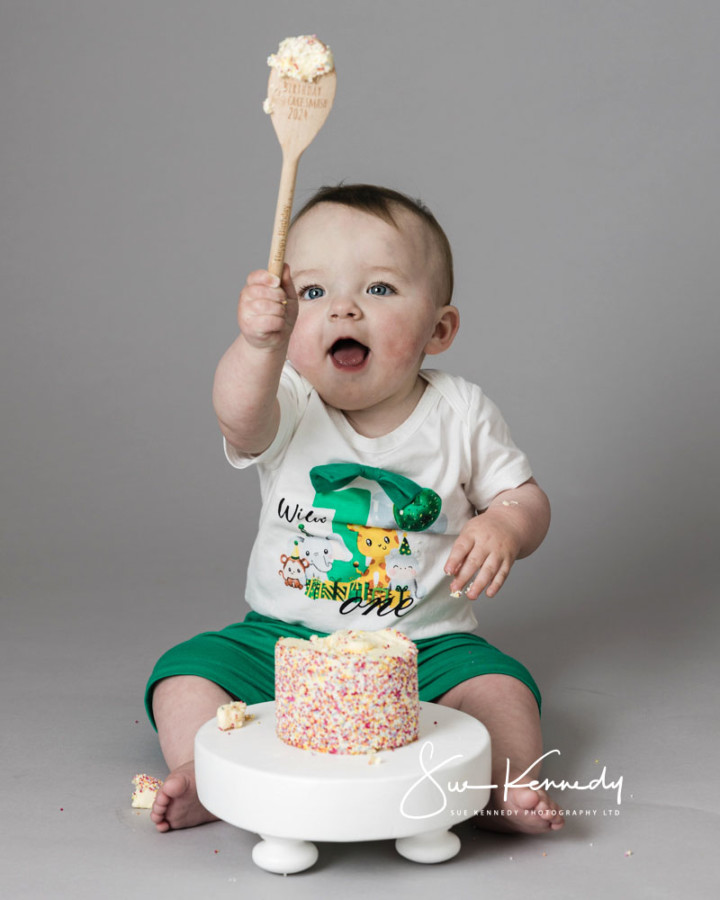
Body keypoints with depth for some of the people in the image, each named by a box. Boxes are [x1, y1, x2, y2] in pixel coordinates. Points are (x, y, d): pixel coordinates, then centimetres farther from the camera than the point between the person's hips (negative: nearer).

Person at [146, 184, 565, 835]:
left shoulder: (460, 414, -3)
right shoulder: (290, 408, -8)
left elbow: (524, 499, 3)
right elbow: (240, 419, -33)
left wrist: (501, 527, -22)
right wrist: (260, 343, -54)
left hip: (426, 645, 0)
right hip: (284, 636, 1)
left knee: (498, 685, -24)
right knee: (188, 672, -15)